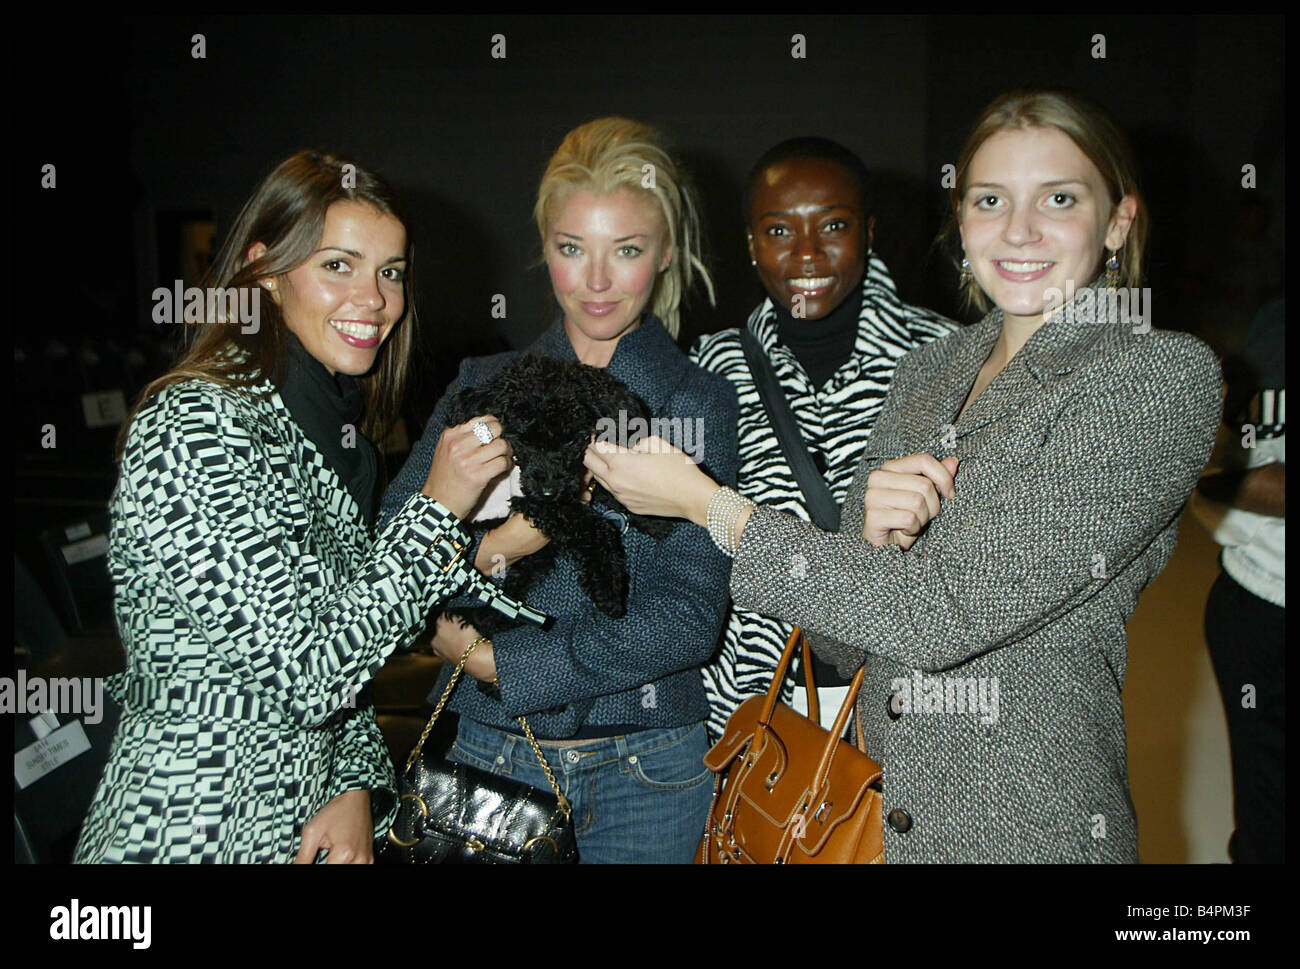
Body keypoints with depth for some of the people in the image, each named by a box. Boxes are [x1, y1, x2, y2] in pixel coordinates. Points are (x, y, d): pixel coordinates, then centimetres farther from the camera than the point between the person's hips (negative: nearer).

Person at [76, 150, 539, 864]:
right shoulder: (195, 428, -20)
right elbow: (306, 669, -22)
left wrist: (357, 789, -3)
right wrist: (437, 509, -19)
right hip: (191, 832, -7)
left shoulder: (331, 429, 6)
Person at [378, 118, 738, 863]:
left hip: (645, 771, -1)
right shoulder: (485, 388, 3)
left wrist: (496, 660, -13)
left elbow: (688, 619, -13)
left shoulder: (701, 403, -4)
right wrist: (490, 547, -25)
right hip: (492, 754, 2)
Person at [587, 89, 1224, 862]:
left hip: (1032, 828, -5)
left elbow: (944, 613, -22)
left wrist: (704, 502, -16)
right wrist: (873, 543, -16)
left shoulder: (1164, 377, -13)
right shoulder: (928, 372, 5)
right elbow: (842, 640, 5)